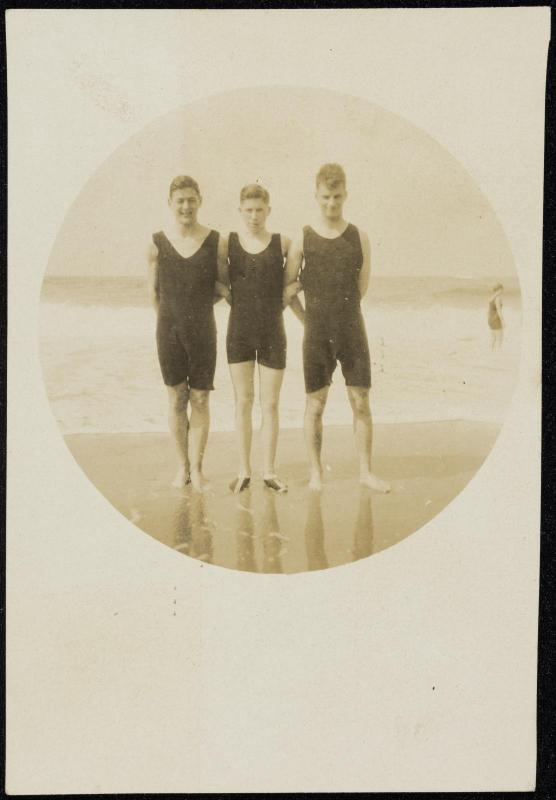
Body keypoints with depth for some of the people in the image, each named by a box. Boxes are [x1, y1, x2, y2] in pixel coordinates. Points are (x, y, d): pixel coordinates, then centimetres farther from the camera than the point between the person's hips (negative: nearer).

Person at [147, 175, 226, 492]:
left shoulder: (215, 241, -2)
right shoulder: (158, 244, -1)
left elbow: (222, 289, 8)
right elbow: (154, 291, 9)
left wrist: (197, 306, 4)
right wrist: (172, 315, 12)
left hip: (203, 329, 0)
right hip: (169, 330, 1)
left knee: (200, 399, 2)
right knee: (176, 398, 6)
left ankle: (197, 468, 9)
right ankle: (182, 466, 17)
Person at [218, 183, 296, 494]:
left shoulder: (283, 243, 0)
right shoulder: (228, 243, 3)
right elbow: (221, 284, 9)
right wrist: (216, 258, -2)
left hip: (272, 331, -1)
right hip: (239, 331, 1)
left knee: (270, 404, 4)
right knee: (243, 401, 6)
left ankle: (269, 471, 14)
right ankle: (244, 471, 14)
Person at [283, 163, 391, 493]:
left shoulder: (360, 238, 3)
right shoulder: (303, 239, 1)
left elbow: (361, 288, 7)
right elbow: (287, 290, 7)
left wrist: (307, 283, 5)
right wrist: (308, 319, 5)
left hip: (352, 332, 1)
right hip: (316, 336, -1)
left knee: (361, 403, 1)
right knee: (316, 405, 4)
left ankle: (366, 470, 11)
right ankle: (316, 472, 14)